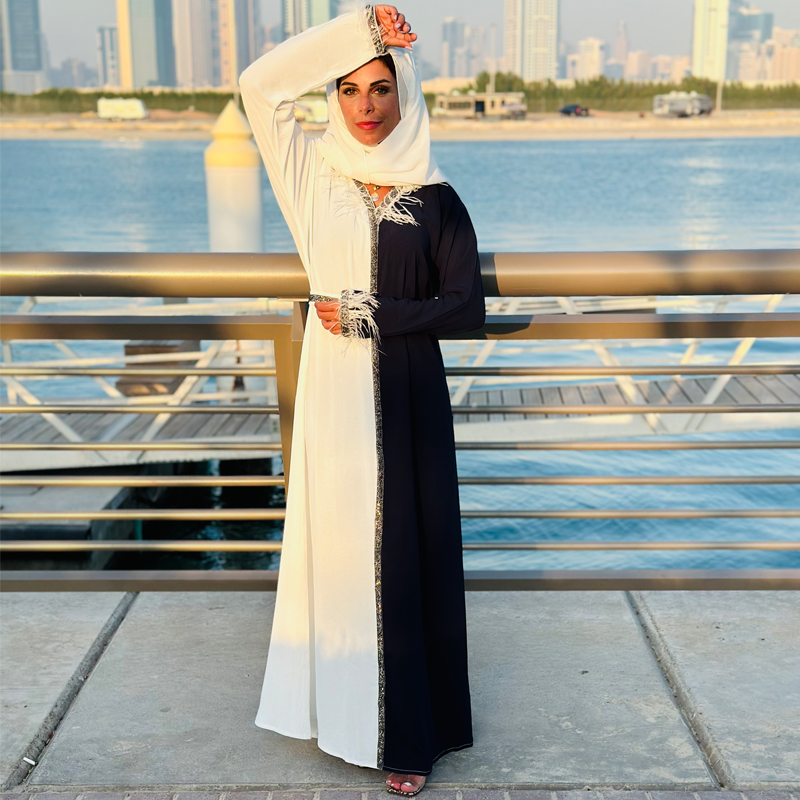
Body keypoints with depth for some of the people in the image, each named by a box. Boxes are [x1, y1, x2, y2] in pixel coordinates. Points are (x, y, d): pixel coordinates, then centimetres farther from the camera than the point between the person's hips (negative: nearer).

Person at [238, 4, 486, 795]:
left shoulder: (434, 199, 0)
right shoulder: (314, 173, 5)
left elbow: (467, 307, -4)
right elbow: (259, 82, -2)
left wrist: (369, 315, -9)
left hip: (406, 400, -2)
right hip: (331, 394, 2)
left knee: (404, 551, 3)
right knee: (332, 539, 9)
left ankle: (406, 729, 14)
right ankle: (337, 698, 25)